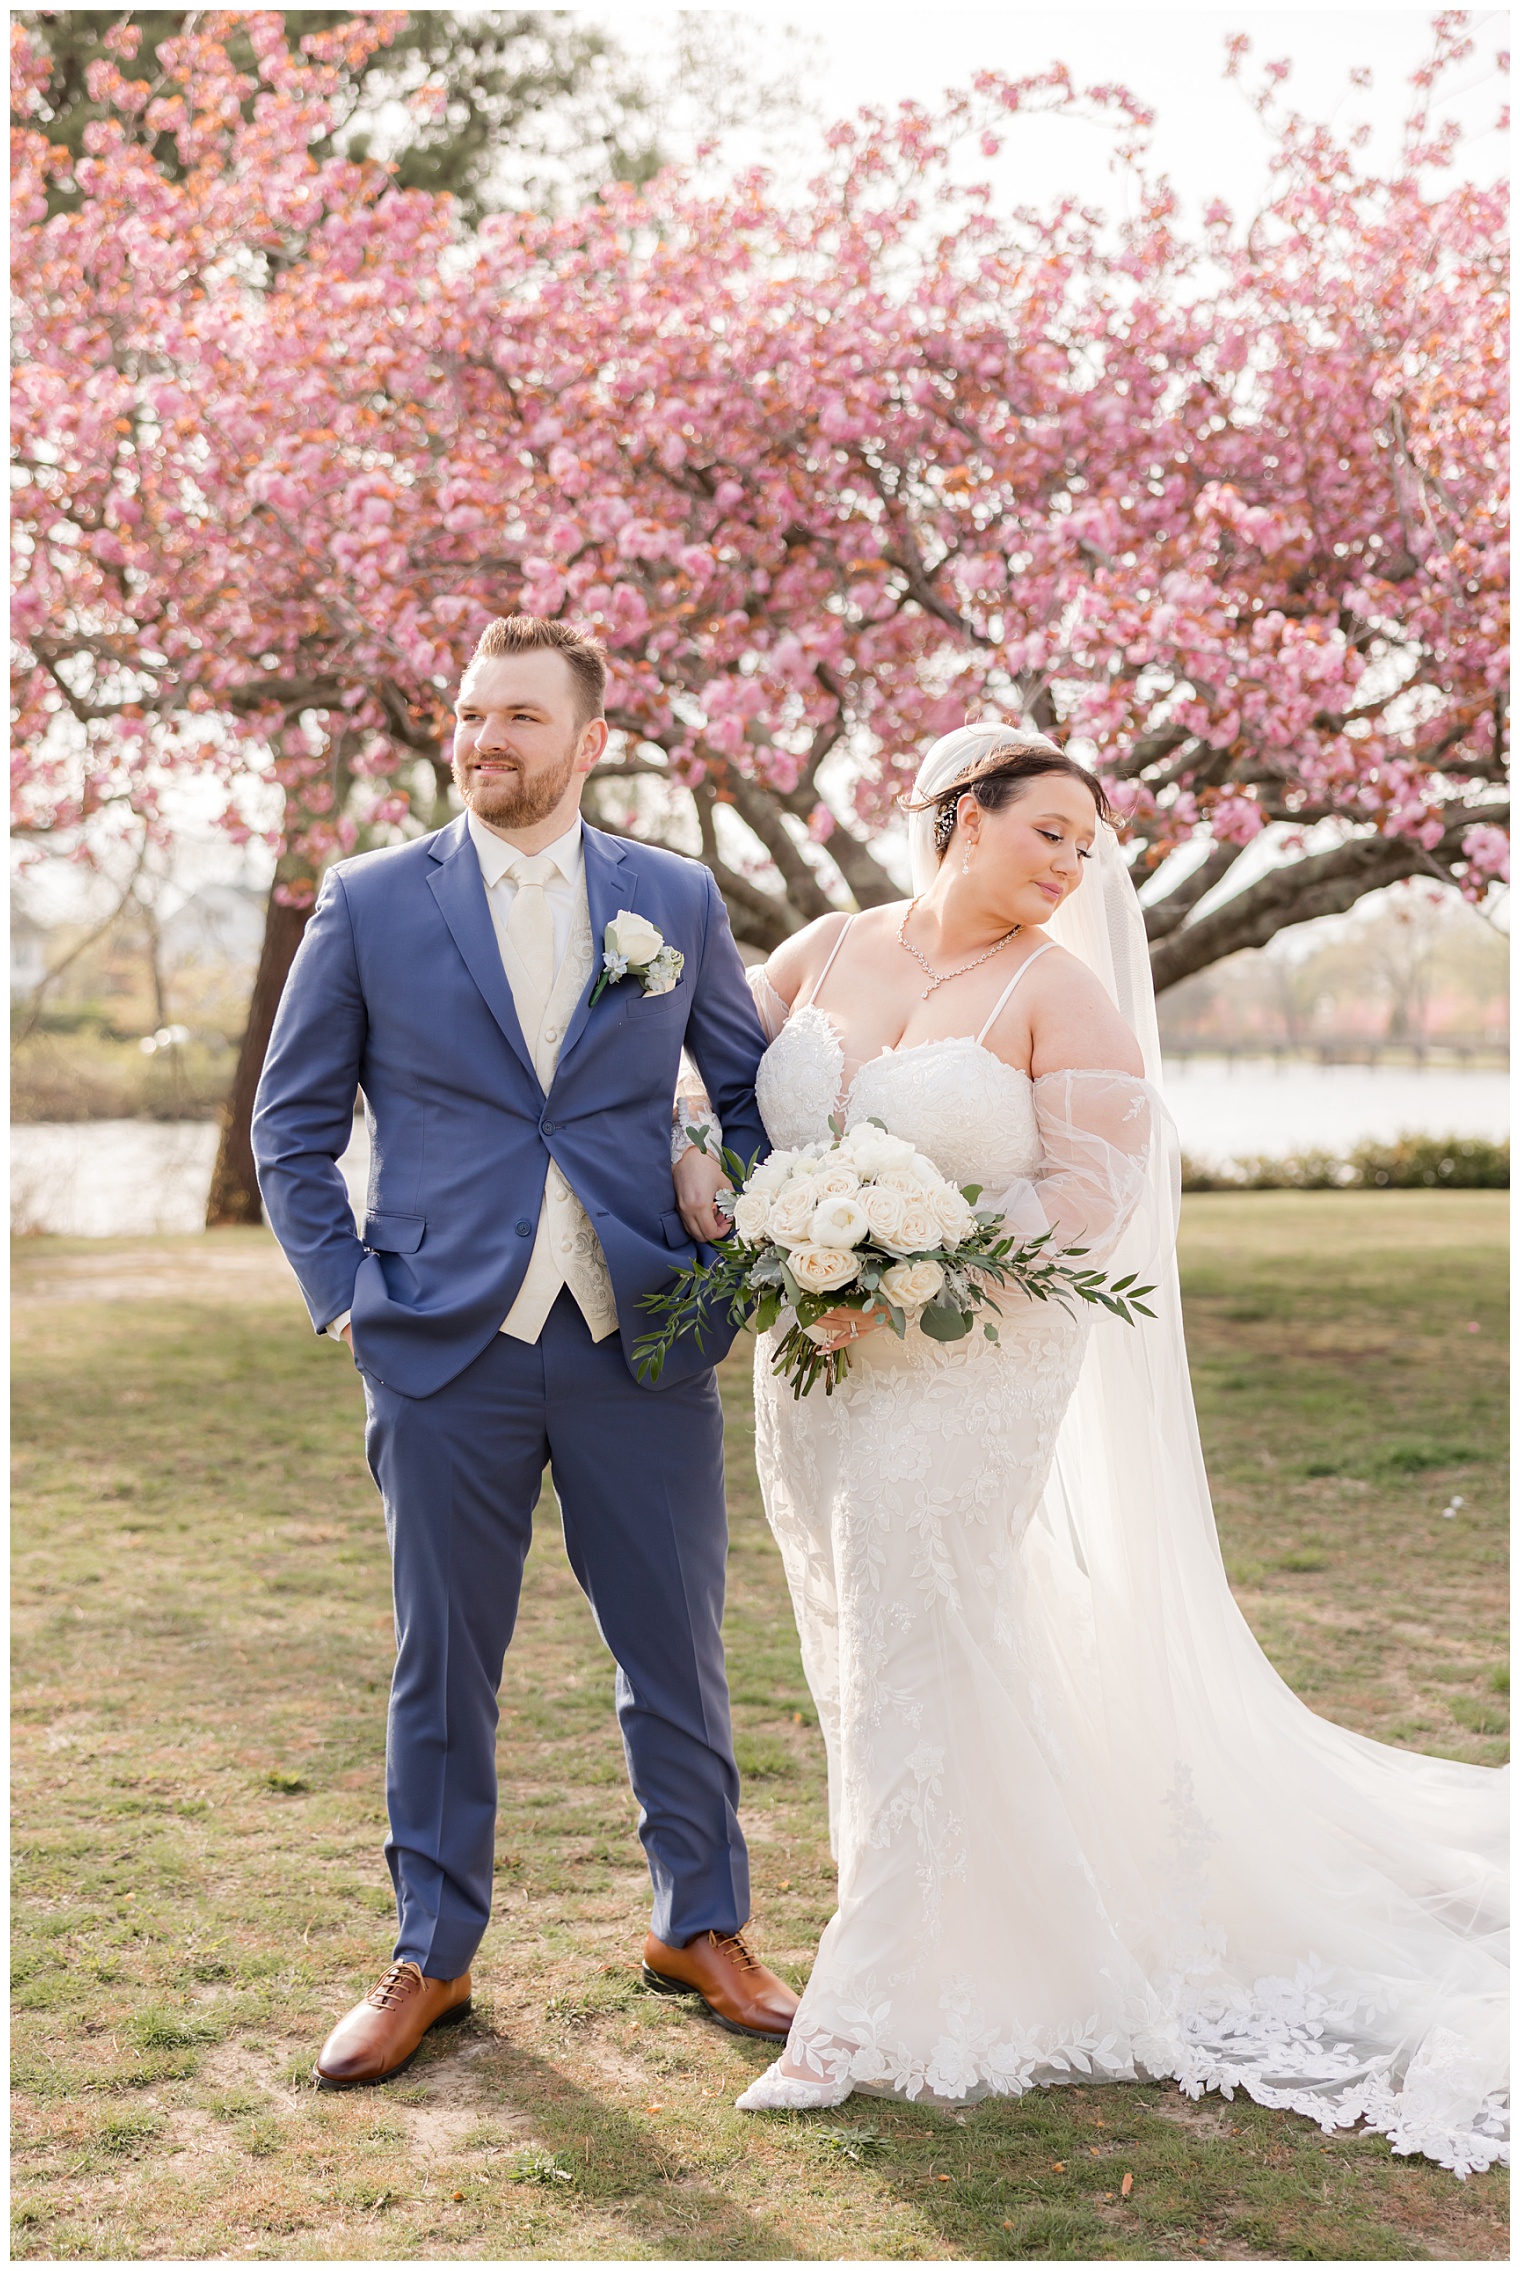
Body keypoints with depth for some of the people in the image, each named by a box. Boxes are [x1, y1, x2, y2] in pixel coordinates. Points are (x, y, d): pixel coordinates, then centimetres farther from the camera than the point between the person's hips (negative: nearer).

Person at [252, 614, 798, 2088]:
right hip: (448, 1346, -1)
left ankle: (699, 1927, 28)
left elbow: (754, 1091, 15)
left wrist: (740, 1236, -2)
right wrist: (347, 1297, -1)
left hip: (641, 1343, 1)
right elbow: (292, 1125, 7)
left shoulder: (677, 901, 6)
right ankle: (431, 1957, 25)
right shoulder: (370, 903, 2)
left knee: (678, 1653, 9)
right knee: (443, 1668, 9)